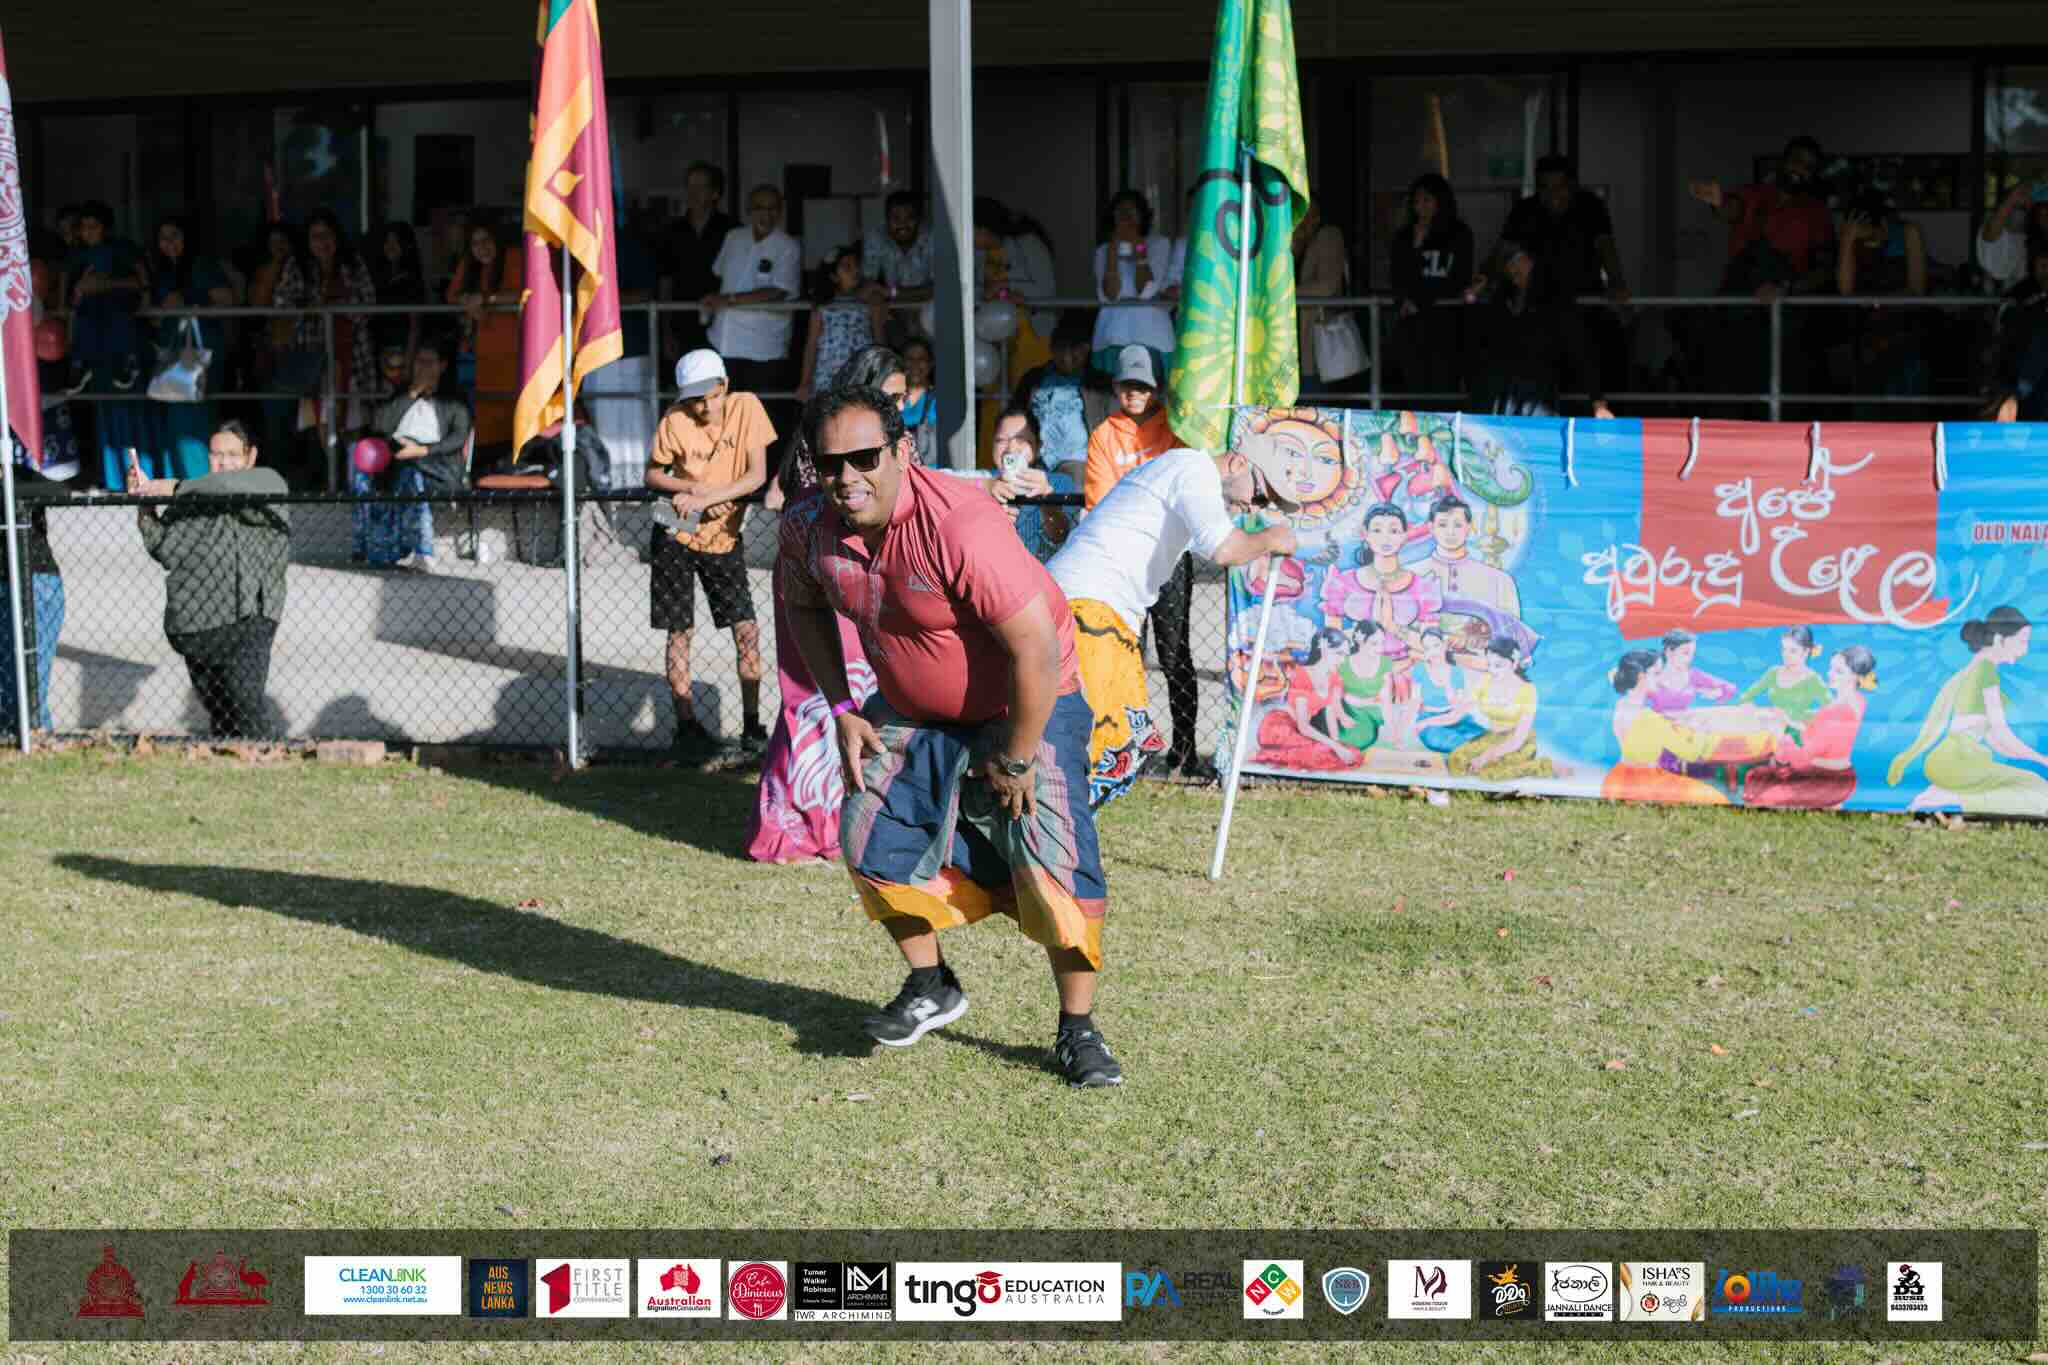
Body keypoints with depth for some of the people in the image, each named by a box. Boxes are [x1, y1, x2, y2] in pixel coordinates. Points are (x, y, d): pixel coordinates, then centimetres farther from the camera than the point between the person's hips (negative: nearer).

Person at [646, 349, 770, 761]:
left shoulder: (746, 407, -12)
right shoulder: (675, 420, -14)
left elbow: (757, 475, -16)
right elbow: (652, 475, -3)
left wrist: (705, 498, -25)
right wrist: (692, 487, -21)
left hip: (724, 538, 1)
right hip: (677, 538, -1)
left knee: (747, 631, -5)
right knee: (680, 633, 2)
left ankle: (752, 727, 5)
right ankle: (686, 726, 11)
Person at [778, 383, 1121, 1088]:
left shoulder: (960, 527, -36)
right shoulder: (808, 527, -14)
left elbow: (1037, 650, -34)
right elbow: (804, 607, 10)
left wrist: (1016, 760, -24)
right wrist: (842, 709, 2)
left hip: (1027, 704, -6)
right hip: (910, 710, 6)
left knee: (1053, 857, -16)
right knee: (873, 836, 5)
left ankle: (1078, 1030, -1)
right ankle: (931, 987, 28)